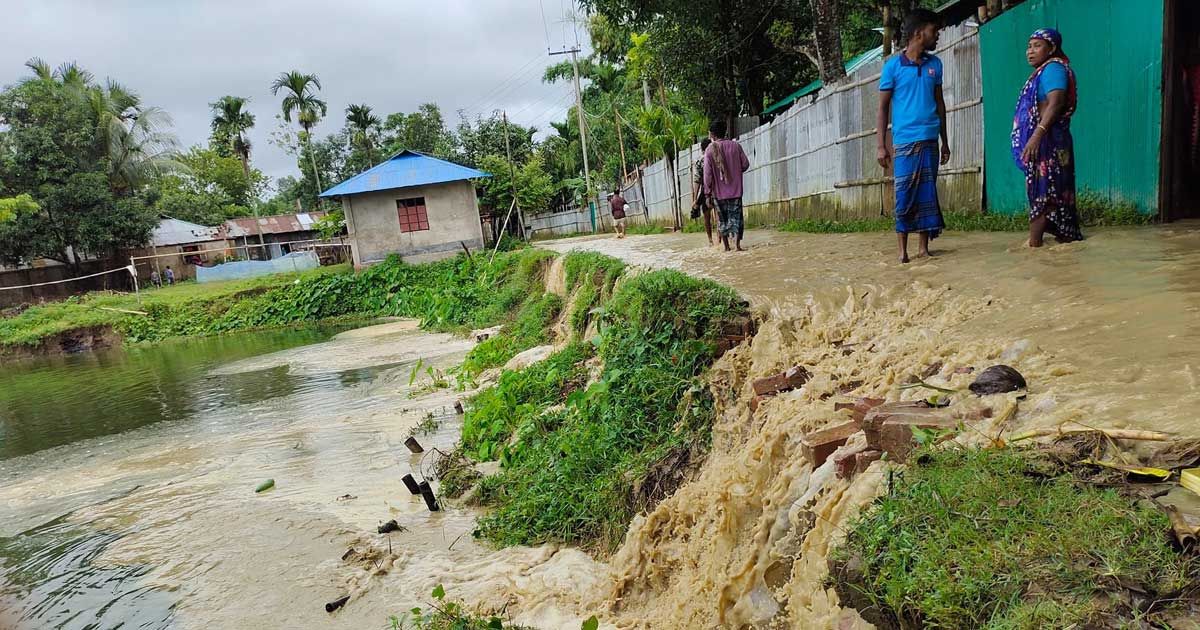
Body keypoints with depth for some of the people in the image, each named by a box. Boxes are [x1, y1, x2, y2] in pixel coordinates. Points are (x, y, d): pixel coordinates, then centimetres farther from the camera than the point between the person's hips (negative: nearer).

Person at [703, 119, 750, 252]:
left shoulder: (710, 150, -6)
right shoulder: (735, 145, -2)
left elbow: (707, 173, -7)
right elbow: (745, 164, 2)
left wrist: (707, 191, 0)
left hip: (719, 191, 0)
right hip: (735, 189, 1)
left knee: (722, 219, 10)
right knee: (736, 216, 3)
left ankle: (726, 246, 13)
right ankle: (738, 245, -3)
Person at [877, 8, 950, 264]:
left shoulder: (935, 64, 11)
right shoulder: (893, 66, -1)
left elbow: (939, 102, 17)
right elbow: (883, 107, 0)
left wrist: (944, 141, 15)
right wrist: (880, 145, -7)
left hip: (930, 141, 4)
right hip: (904, 142, -4)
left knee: (927, 194, 4)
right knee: (905, 195, -3)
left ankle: (924, 247, 12)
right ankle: (903, 250, 4)